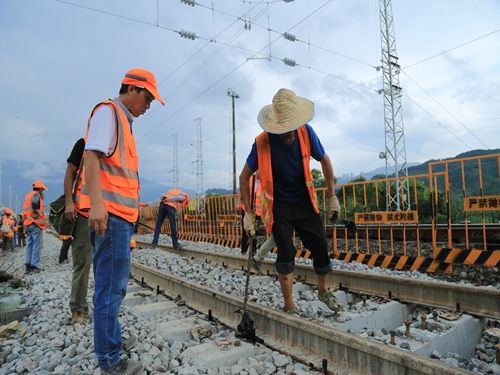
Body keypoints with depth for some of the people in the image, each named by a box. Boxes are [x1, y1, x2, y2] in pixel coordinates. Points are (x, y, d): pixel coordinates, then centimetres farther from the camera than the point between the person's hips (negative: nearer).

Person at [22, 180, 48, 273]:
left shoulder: (28, 195, 20)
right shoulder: (36, 194, -7)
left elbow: (25, 209, 18)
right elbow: (34, 202, -29)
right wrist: (36, 213, -18)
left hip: (28, 223, 9)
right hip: (36, 223, -9)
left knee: (29, 244, 11)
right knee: (37, 244, -5)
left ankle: (28, 265, 12)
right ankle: (34, 265, -7)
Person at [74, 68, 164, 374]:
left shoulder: (124, 121, 22)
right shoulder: (108, 111, -5)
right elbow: (91, 155, -18)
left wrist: (133, 205, 25)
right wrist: (96, 201, -28)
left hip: (121, 214, 10)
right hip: (109, 212, -10)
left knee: (115, 281, 19)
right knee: (112, 285, -6)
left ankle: (110, 335, 34)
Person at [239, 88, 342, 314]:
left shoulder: (305, 132, -13)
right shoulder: (262, 142, -20)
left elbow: (325, 161, 3)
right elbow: (244, 177, -8)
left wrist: (332, 197, 4)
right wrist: (248, 213, -10)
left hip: (304, 202, 3)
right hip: (279, 206, -2)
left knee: (320, 247, 2)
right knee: (286, 253, -6)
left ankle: (323, 290, 30)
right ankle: (288, 306, 11)